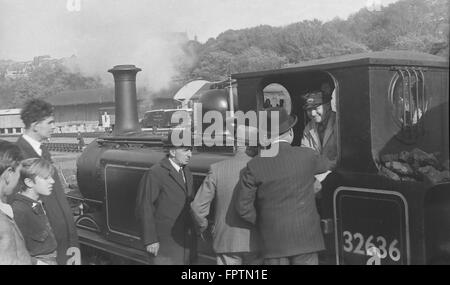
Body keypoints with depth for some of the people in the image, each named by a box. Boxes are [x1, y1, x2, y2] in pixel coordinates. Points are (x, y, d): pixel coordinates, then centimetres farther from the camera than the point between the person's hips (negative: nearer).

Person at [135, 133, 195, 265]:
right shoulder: (155, 173, -15)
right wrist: (150, 240, -17)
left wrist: (193, 232, 12)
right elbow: (144, 208, -16)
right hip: (164, 242, -8)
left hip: (185, 241, 8)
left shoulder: (186, 171, 10)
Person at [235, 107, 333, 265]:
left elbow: (243, 206, -6)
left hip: (273, 240, 0)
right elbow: (326, 165, 17)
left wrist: (261, 224, 9)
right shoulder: (307, 156, -7)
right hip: (305, 238, 0)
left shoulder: (255, 165, -8)